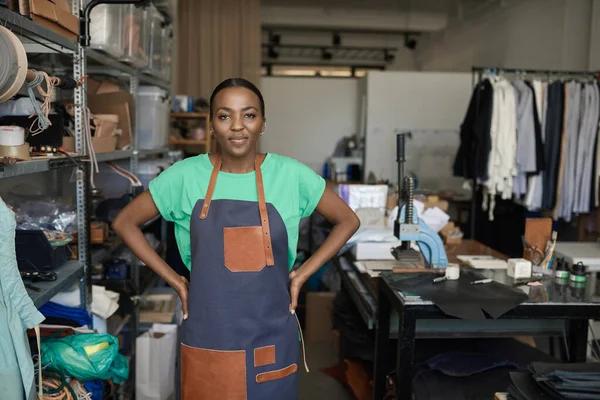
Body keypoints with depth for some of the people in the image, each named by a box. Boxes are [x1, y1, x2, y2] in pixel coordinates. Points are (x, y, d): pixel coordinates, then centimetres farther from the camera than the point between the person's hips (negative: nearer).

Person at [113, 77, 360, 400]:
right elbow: (124, 223, 5)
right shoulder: (185, 176, -5)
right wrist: (175, 281, -1)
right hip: (206, 342, 0)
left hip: (271, 340, 0)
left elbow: (347, 221, 6)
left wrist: (301, 274, -1)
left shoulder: (291, 175, -6)